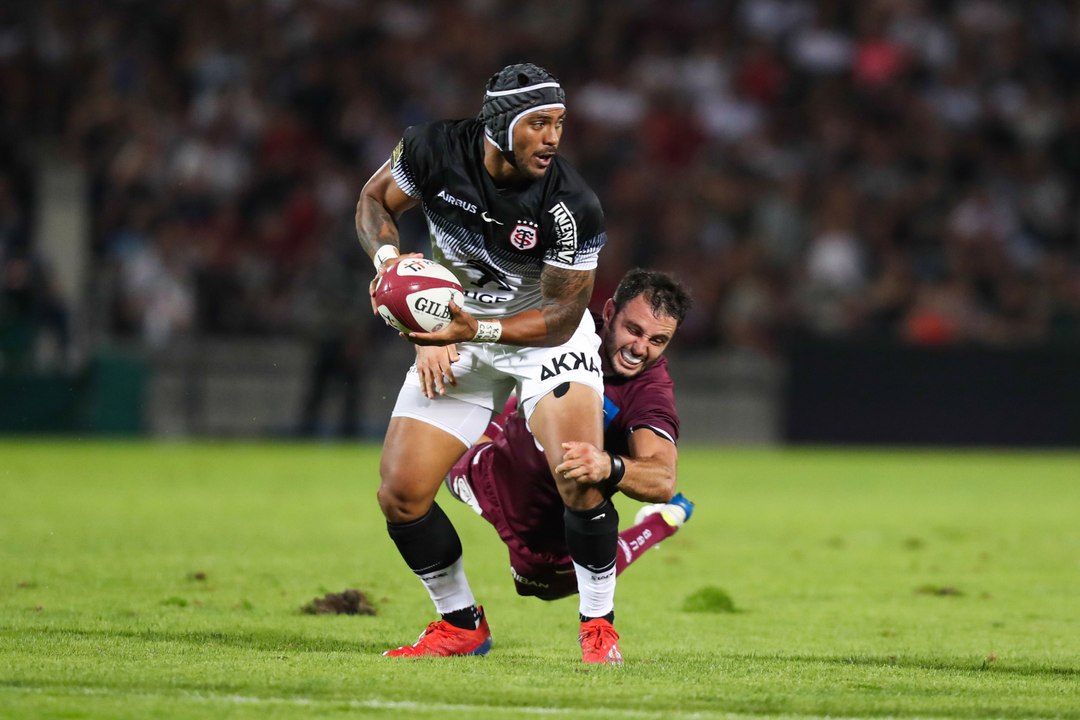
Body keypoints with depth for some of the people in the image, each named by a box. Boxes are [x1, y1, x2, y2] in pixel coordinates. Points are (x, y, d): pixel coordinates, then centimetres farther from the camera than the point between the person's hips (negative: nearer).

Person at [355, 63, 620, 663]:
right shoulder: (434, 150, -20)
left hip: (544, 334, -3)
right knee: (400, 494, -5)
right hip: (457, 330, 3)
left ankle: (598, 626, -6)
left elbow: (561, 316, -20)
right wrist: (388, 257, -20)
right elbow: (375, 201, 0)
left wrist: (480, 330, -34)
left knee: (580, 479, -25)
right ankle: (461, 625, 15)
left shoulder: (572, 208, -27)